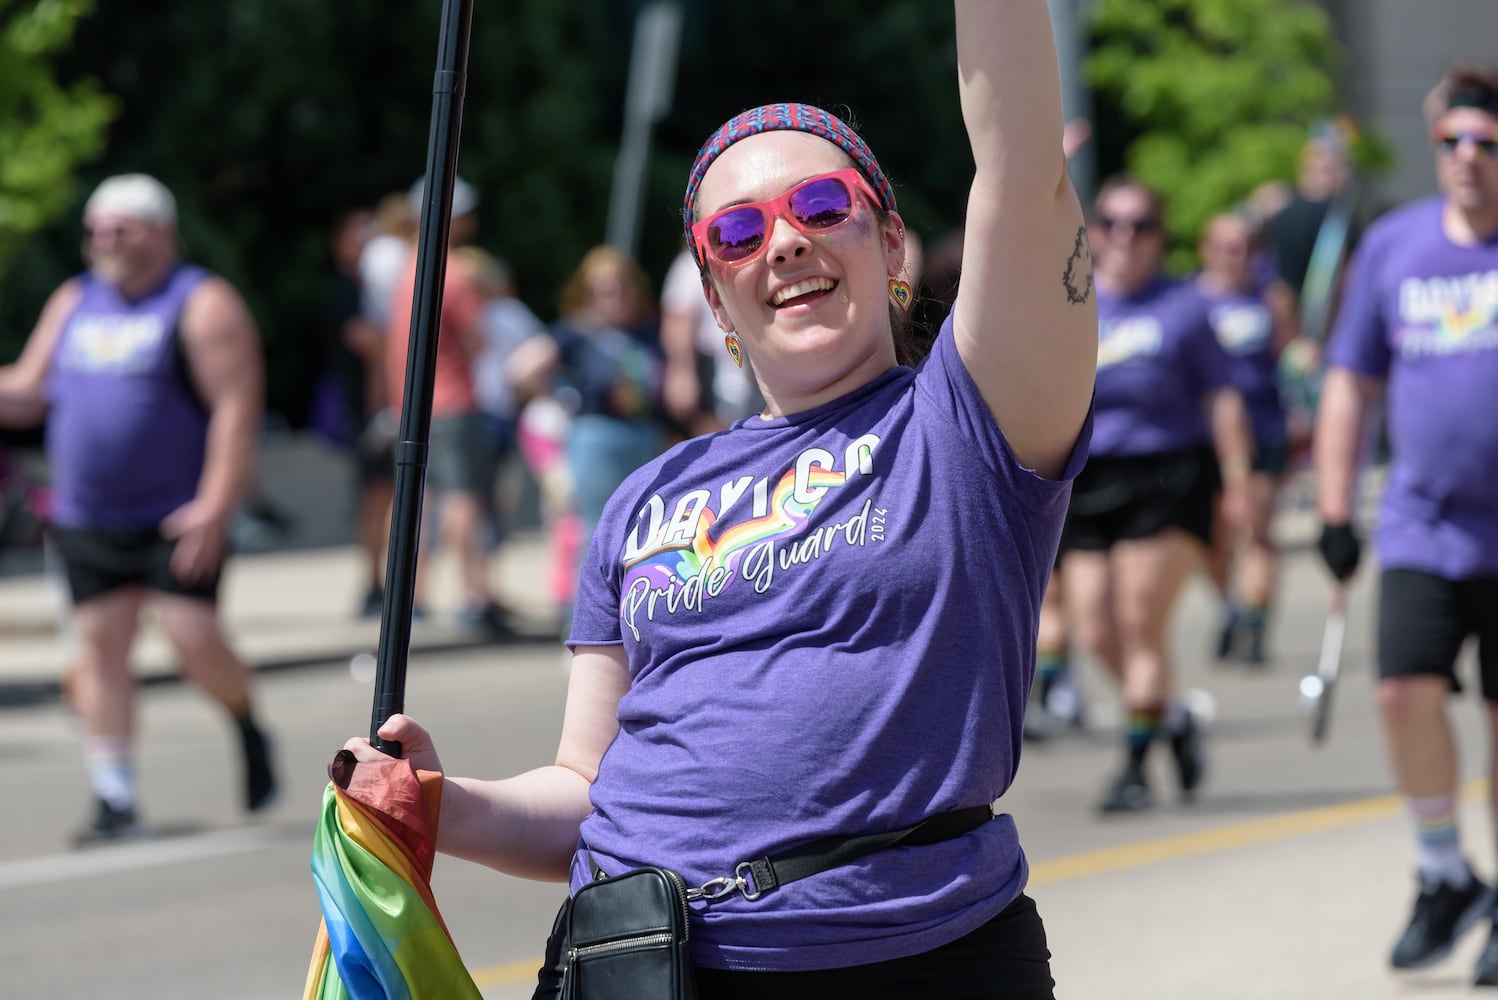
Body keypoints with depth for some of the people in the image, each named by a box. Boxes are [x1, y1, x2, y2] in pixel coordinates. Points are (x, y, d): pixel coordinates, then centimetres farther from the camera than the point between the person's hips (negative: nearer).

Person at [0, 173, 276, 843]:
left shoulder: (203, 305, -7)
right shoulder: (73, 303, 13)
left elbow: (237, 406, -13)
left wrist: (215, 507, -20)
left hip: (178, 519, -5)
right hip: (85, 521, 6)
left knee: (193, 637, -14)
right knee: (100, 645, 1)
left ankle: (247, 725, 17)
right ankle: (114, 798, 5)